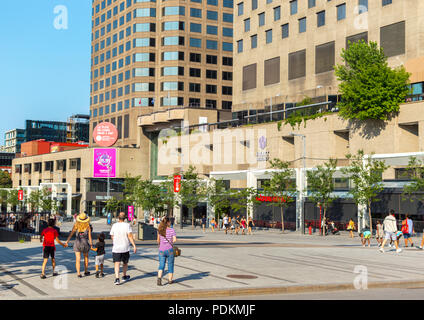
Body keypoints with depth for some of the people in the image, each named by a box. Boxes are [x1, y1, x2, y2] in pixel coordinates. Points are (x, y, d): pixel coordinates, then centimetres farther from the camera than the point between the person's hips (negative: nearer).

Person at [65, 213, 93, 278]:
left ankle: (78, 273, -8)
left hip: (77, 243, -1)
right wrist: (91, 244, 4)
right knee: (86, 257, 22)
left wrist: (67, 240, -14)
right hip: (85, 243, 1)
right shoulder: (88, 226, -6)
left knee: (78, 259, 1)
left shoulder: (76, 225, -6)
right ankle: (86, 271, 30)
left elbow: (71, 233, -13)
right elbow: (89, 236, -5)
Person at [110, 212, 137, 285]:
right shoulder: (127, 225, -7)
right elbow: (130, 236, -13)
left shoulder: (114, 225, 0)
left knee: (117, 264, -3)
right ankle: (124, 276, 35)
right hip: (125, 248, 0)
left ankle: (117, 278, -19)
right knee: (125, 263, 20)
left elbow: (112, 237, 9)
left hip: (116, 248, 0)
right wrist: (134, 246, -12)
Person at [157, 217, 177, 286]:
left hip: (161, 250, 2)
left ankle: (159, 278, -21)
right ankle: (170, 280, 20)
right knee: (170, 265, 13)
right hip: (169, 250, -2)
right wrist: (171, 243, 9)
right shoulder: (172, 230, -4)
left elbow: (158, 241, 8)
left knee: (161, 266, 3)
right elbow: (175, 240, -12)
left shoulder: (160, 230, 2)